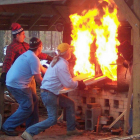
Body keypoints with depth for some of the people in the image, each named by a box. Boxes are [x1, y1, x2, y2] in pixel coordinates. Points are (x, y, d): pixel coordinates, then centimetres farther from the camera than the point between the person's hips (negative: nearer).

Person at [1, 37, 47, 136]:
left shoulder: (28, 54, 14)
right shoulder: (34, 59, -18)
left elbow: (42, 69, 26)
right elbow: (38, 79, -14)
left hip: (13, 82, 10)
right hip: (17, 85, -10)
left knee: (34, 100, 17)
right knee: (27, 108, -6)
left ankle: (32, 125, 25)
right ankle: (8, 127, 0)